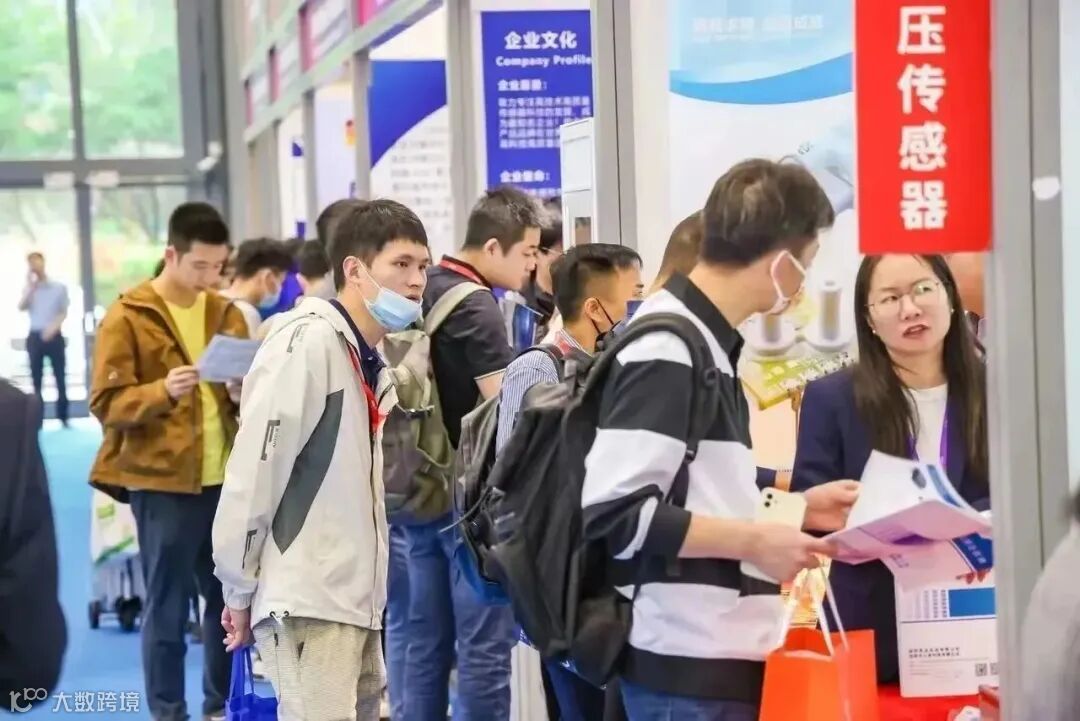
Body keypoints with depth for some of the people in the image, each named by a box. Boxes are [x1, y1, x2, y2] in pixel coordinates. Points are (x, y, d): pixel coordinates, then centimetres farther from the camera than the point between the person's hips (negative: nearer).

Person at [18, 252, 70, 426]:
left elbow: (64, 312, 3)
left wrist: (53, 327, -13)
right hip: (35, 337, 1)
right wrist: (30, 286, -10)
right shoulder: (29, 288, 10)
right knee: (36, 379, 2)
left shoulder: (59, 287, 5)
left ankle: (63, 417, 4)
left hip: (54, 336, -1)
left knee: (60, 378, -2)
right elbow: (21, 307, -6)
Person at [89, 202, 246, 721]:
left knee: (229, 597, 10)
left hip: (225, 478, 5)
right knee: (167, 605, 2)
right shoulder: (127, 318, -5)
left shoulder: (225, 314, 11)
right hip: (161, 481, -5)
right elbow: (106, 403, -7)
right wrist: (162, 391, -24)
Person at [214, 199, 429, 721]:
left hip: (353, 601, 9)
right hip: (306, 602, -9)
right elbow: (254, 470, -16)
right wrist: (239, 591, -11)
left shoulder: (372, 362, 15)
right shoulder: (307, 340, -13)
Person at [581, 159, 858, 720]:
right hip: (688, 667, -9)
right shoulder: (667, 350, -16)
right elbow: (612, 512, -22)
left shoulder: (702, 340, 11)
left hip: (720, 654, 9)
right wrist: (754, 542, -17)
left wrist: (796, 509, 14)